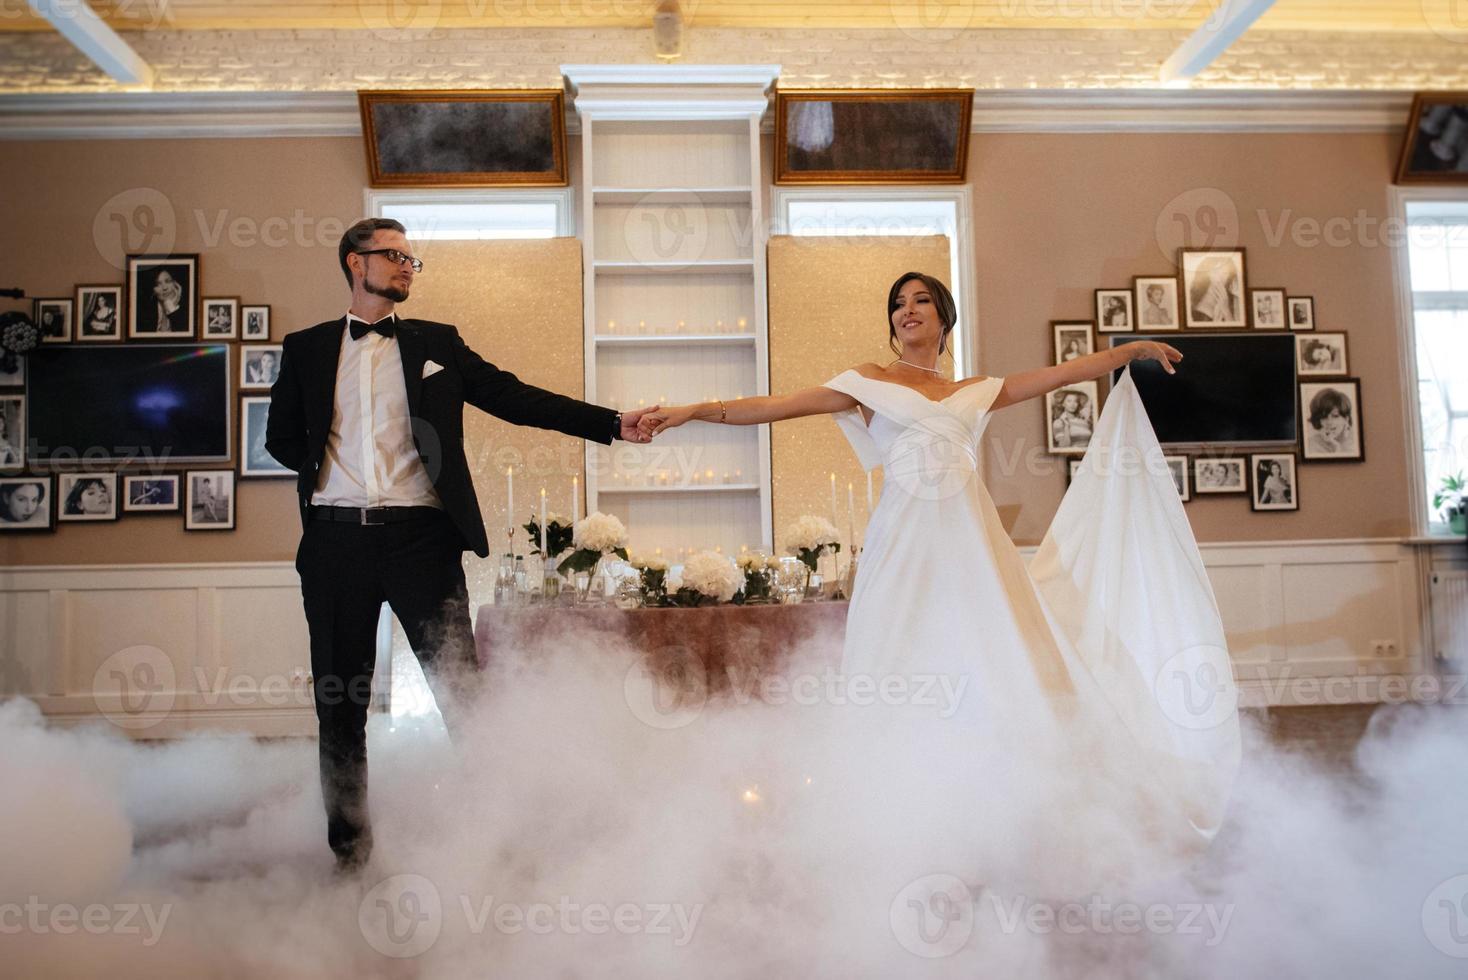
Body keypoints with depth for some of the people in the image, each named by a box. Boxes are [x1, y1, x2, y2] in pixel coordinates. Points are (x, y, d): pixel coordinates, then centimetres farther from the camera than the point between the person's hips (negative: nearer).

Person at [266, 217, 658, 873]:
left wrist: (612, 423, -5)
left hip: (419, 536, -1)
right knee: (339, 700, 8)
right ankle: (348, 849, 22)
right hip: (336, 538, 1)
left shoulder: (436, 343, 11)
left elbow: (514, 397, 4)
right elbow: (281, 438, 16)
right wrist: (327, 467, 0)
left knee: (460, 688, -4)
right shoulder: (307, 348, 13)